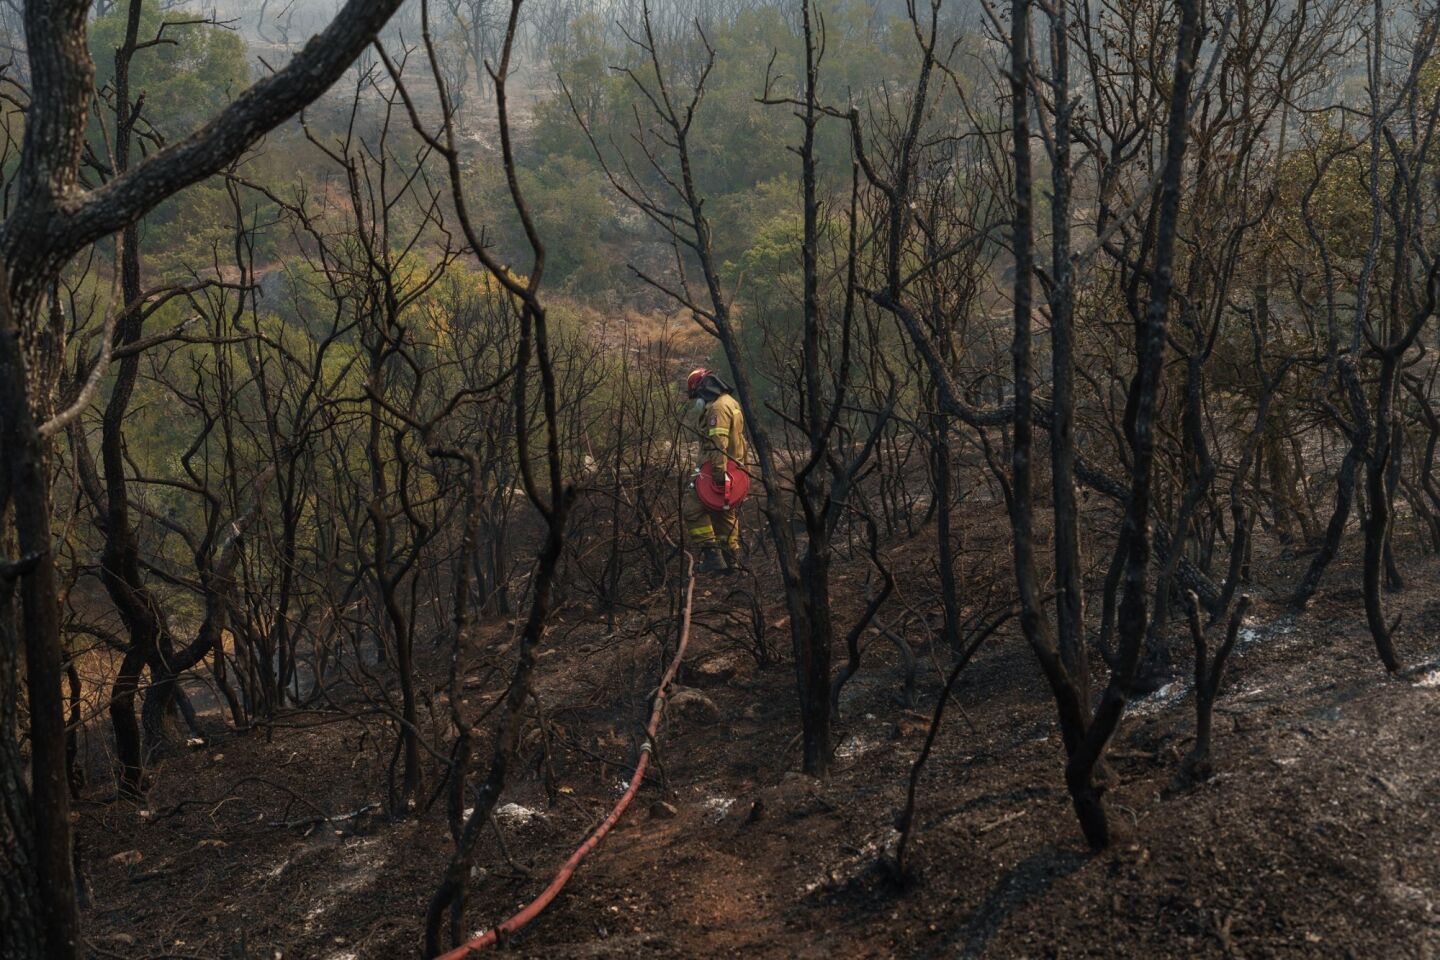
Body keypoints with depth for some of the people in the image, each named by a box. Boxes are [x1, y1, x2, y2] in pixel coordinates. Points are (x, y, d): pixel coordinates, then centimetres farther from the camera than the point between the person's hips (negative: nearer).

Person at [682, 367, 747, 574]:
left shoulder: (718, 407, -15)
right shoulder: (731, 403, 19)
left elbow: (718, 444, -24)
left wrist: (719, 473, -29)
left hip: (718, 471, -10)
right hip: (733, 469, 10)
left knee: (693, 510, -10)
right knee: (725, 514, 16)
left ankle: (712, 554, -14)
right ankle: (731, 558, 19)